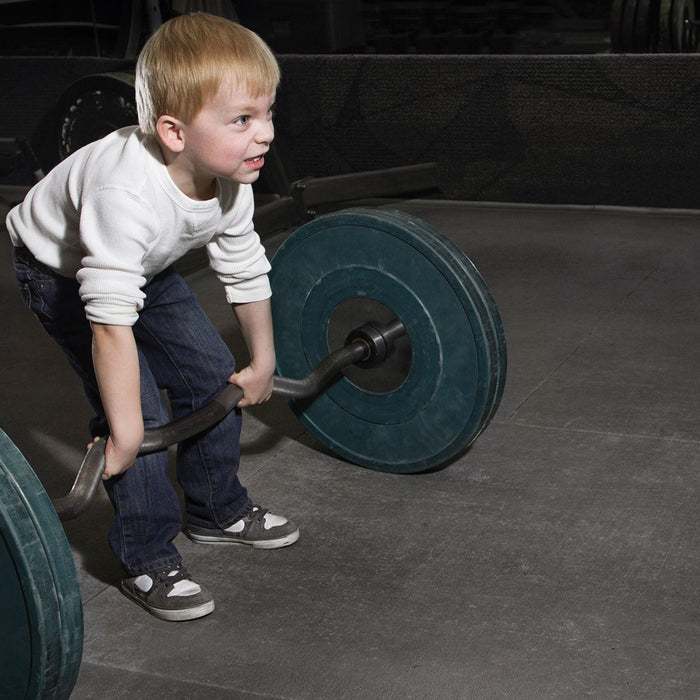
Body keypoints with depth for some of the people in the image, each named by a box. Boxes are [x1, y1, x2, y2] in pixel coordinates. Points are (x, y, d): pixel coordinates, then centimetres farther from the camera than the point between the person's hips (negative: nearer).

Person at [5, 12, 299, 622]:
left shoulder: (230, 180, -20)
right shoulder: (127, 195, -44)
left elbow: (246, 272, -4)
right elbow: (111, 319, -44)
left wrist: (263, 361, 6)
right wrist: (125, 434, -41)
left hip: (147, 266, 7)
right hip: (60, 271, -7)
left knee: (213, 377, 7)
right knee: (141, 409, -16)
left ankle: (218, 510, 28)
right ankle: (149, 561, -1)